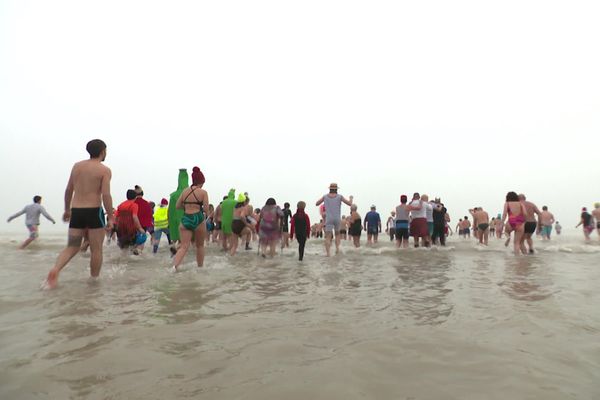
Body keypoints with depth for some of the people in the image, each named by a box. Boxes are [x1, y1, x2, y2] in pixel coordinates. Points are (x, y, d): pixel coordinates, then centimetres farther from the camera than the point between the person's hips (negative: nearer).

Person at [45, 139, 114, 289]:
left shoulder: (77, 166, 11)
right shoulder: (104, 170, -6)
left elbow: (68, 190, 16)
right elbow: (106, 195, -14)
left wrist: (67, 209, 27)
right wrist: (110, 217, -9)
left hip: (76, 212, 5)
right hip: (94, 212, -5)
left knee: (71, 247, 13)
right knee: (96, 249, 7)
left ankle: (55, 270, -11)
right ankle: (94, 279, 15)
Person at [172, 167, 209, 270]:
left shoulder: (185, 191, 8)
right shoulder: (203, 192, -4)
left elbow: (177, 206, 13)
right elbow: (206, 210, -8)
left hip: (185, 220, 3)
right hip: (198, 220, -3)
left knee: (184, 246, 3)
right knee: (200, 246, 16)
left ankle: (174, 266, -19)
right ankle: (200, 267, 28)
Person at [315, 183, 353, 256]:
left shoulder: (325, 196, 0)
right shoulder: (339, 196, -4)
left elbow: (317, 204, 10)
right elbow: (350, 203, 0)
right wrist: (350, 198, 21)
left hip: (328, 219, 0)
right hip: (337, 219, 0)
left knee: (328, 237, -5)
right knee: (337, 234, 23)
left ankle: (328, 253, -21)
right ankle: (337, 247, 2)